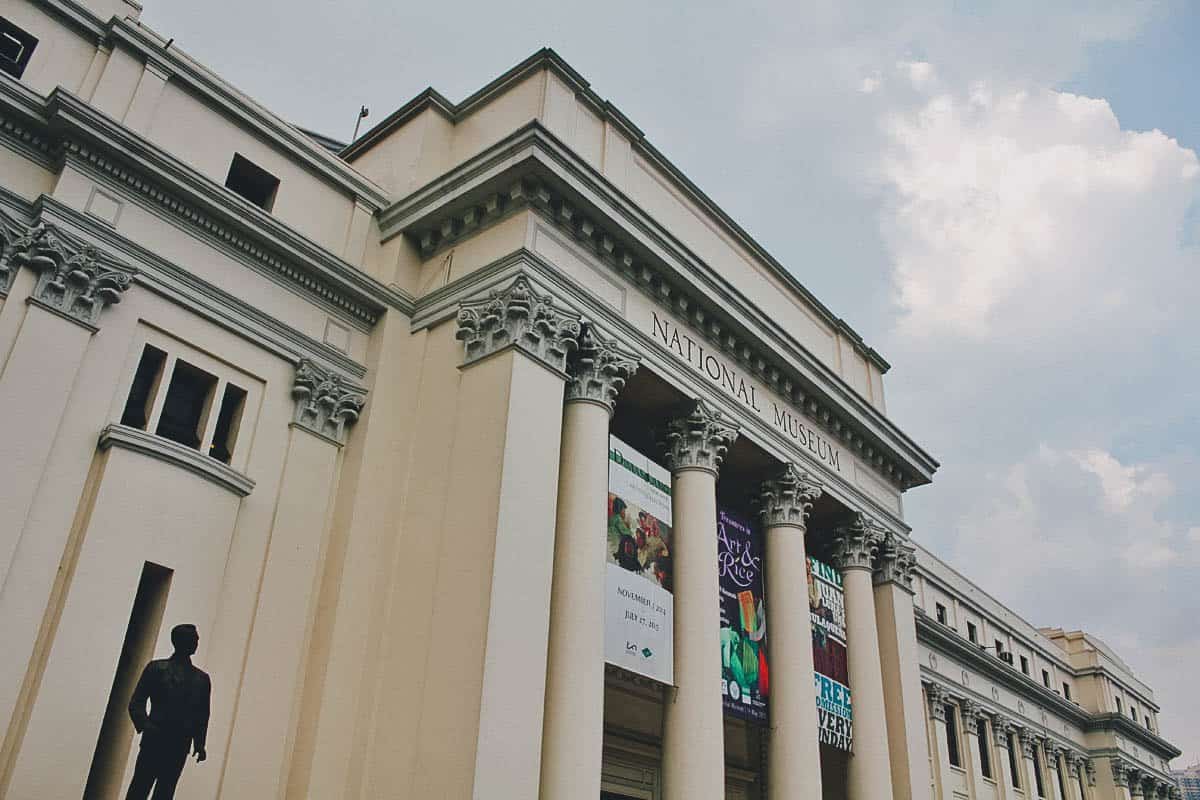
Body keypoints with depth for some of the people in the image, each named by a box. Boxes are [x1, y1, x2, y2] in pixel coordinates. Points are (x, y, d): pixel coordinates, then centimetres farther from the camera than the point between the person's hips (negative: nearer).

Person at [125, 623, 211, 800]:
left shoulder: (202, 678, 14)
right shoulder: (156, 668, 5)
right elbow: (136, 704, 1)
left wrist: (199, 744, 2)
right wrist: (144, 725, -17)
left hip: (179, 748, 3)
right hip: (153, 743, -3)